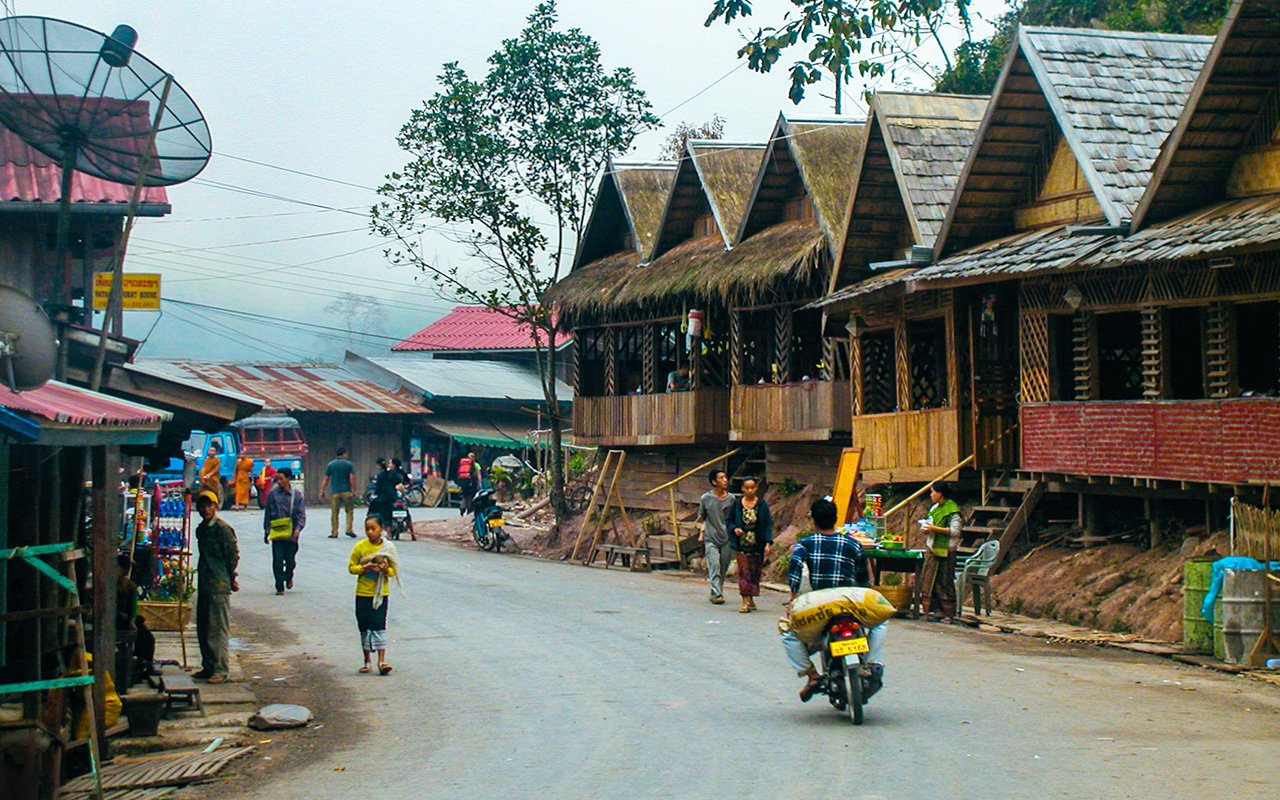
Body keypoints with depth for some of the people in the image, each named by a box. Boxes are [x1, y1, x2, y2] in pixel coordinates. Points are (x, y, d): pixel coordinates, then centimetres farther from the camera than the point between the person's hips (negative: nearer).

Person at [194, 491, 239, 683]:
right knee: (203, 628, 13)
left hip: (219, 585, -9)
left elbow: (234, 555, -10)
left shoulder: (222, 528, -11)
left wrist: (229, 577, -2)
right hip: (204, 584, 9)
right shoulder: (201, 529, 15)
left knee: (219, 629, -7)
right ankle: (208, 667, 21)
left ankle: (220, 670, -5)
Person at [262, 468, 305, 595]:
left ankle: (288, 577, 38)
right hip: (276, 532, 0)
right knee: (277, 561, -4)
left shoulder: (297, 495, 1)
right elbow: (267, 513, 10)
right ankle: (279, 587, 5)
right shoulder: (273, 494, 3)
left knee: (290, 560, 7)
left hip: (291, 533, 0)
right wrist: (266, 531, 9)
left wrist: (298, 528, -18)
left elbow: (301, 514, -2)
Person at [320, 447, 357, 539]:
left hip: (334, 492, 2)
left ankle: (334, 532, 4)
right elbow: (351, 478, -7)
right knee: (349, 511, 9)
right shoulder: (349, 464, -1)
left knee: (334, 513, 4)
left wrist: (322, 491, 6)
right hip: (346, 491, -2)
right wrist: (354, 490, -4)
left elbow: (326, 479, 4)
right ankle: (349, 530, 0)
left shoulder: (330, 465, 5)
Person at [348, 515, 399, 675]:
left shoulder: (388, 547, -2)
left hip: (381, 593, -1)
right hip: (363, 594, 1)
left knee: (379, 626, -7)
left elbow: (393, 571, 4)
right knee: (365, 628, 8)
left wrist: (385, 569, -18)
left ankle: (381, 661, -7)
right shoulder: (360, 547, -4)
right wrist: (364, 568, -18)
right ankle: (367, 662, 17)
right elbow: (351, 567, 0)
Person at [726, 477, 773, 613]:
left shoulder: (762, 505, -1)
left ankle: (751, 599, 22)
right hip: (742, 545, 0)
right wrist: (734, 529, -12)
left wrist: (768, 543, -11)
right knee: (744, 572, -6)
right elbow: (729, 521, 9)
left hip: (757, 546, 0)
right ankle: (746, 602, -8)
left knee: (755, 573, 7)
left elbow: (768, 525, -2)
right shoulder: (736, 504, 1)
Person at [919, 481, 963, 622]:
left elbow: (955, 531, -18)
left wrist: (935, 529, -19)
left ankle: (948, 614, 0)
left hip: (944, 552, -9)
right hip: (932, 549, 9)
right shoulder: (935, 508, 15)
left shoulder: (952, 510, -11)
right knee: (929, 580, 6)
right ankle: (935, 610, 12)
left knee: (944, 582, -5)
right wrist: (926, 528, 6)